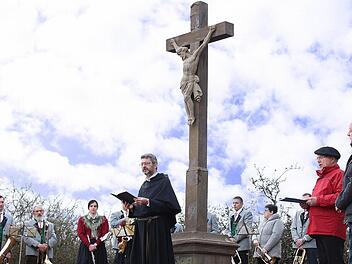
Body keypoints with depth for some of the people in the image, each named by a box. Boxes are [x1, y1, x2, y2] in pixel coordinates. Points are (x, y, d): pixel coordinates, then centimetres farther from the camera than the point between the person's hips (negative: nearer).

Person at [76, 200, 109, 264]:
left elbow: (105, 234, 0)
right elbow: (80, 234, 0)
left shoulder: (103, 220, 9)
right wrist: (89, 245, -13)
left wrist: (95, 244, -12)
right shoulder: (82, 220, 9)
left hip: (99, 247, 0)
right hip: (85, 246, 0)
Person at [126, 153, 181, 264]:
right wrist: (132, 207, 0)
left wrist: (148, 202, -21)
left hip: (157, 228, -7)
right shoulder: (144, 185, 20)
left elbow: (170, 205, -14)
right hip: (141, 229, 7)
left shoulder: (163, 181, -2)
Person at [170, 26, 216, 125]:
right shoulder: (185, 58, 18)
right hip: (184, 81, 7)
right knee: (186, 99, -5)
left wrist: (210, 32, 0)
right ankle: (189, 118, -8)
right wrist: (174, 43, 54)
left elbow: (204, 44, -1)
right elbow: (178, 49, 37)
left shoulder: (195, 55, 0)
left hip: (191, 81, -7)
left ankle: (192, 117, -18)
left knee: (187, 97, -23)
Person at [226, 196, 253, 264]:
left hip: (242, 246, -6)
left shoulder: (247, 213, 1)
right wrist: (229, 237, -2)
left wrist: (235, 239, -13)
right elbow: (227, 229, 20)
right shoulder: (231, 215, 23)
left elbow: (247, 229, -9)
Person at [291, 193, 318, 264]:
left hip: (311, 244, -5)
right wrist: (297, 240, -2)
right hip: (298, 245, 5)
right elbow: (293, 227, 15)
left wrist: (304, 239, -13)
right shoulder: (298, 213, 23)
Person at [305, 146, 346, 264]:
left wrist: (318, 200, -17)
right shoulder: (321, 178, 28)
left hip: (332, 229, -9)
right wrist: (309, 202, 8)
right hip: (319, 229, 9)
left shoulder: (339, 174, -1)